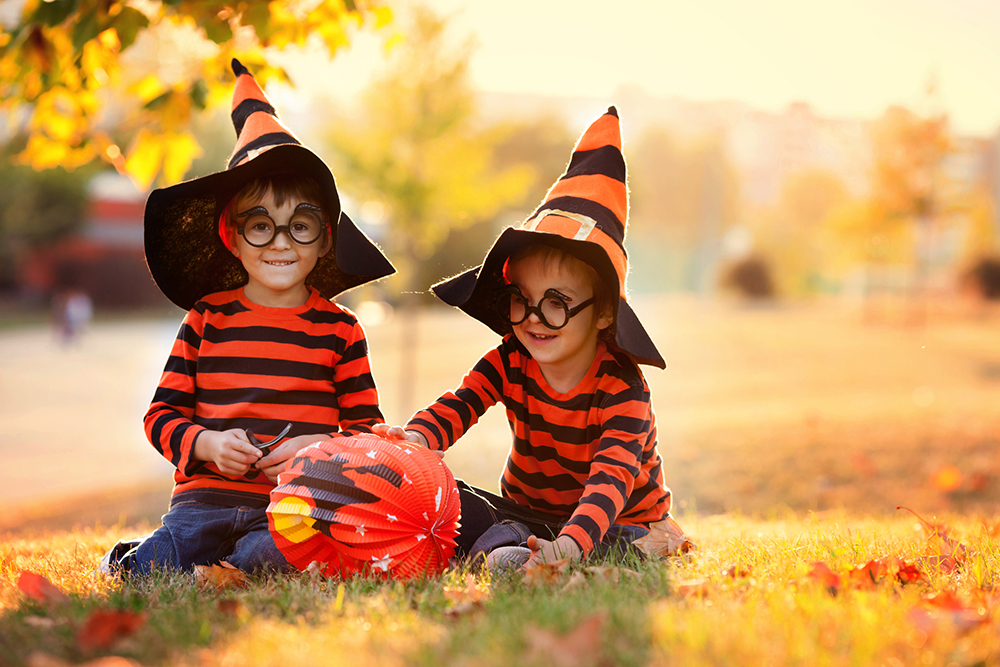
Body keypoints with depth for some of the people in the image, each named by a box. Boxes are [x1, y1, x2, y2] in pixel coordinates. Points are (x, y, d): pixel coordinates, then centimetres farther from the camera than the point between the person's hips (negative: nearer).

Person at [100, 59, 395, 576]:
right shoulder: (208, 319, 9)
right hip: (207, 494, 1)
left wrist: (321, 447, -14)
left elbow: (368, 427, 7)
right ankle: (128, 557, 7)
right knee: (148, 569, -22)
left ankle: (231, 560, -7)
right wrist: (206, 444, -12)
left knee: (267, 557, -33)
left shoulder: (340, 330, 7)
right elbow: (162, 414, 8)